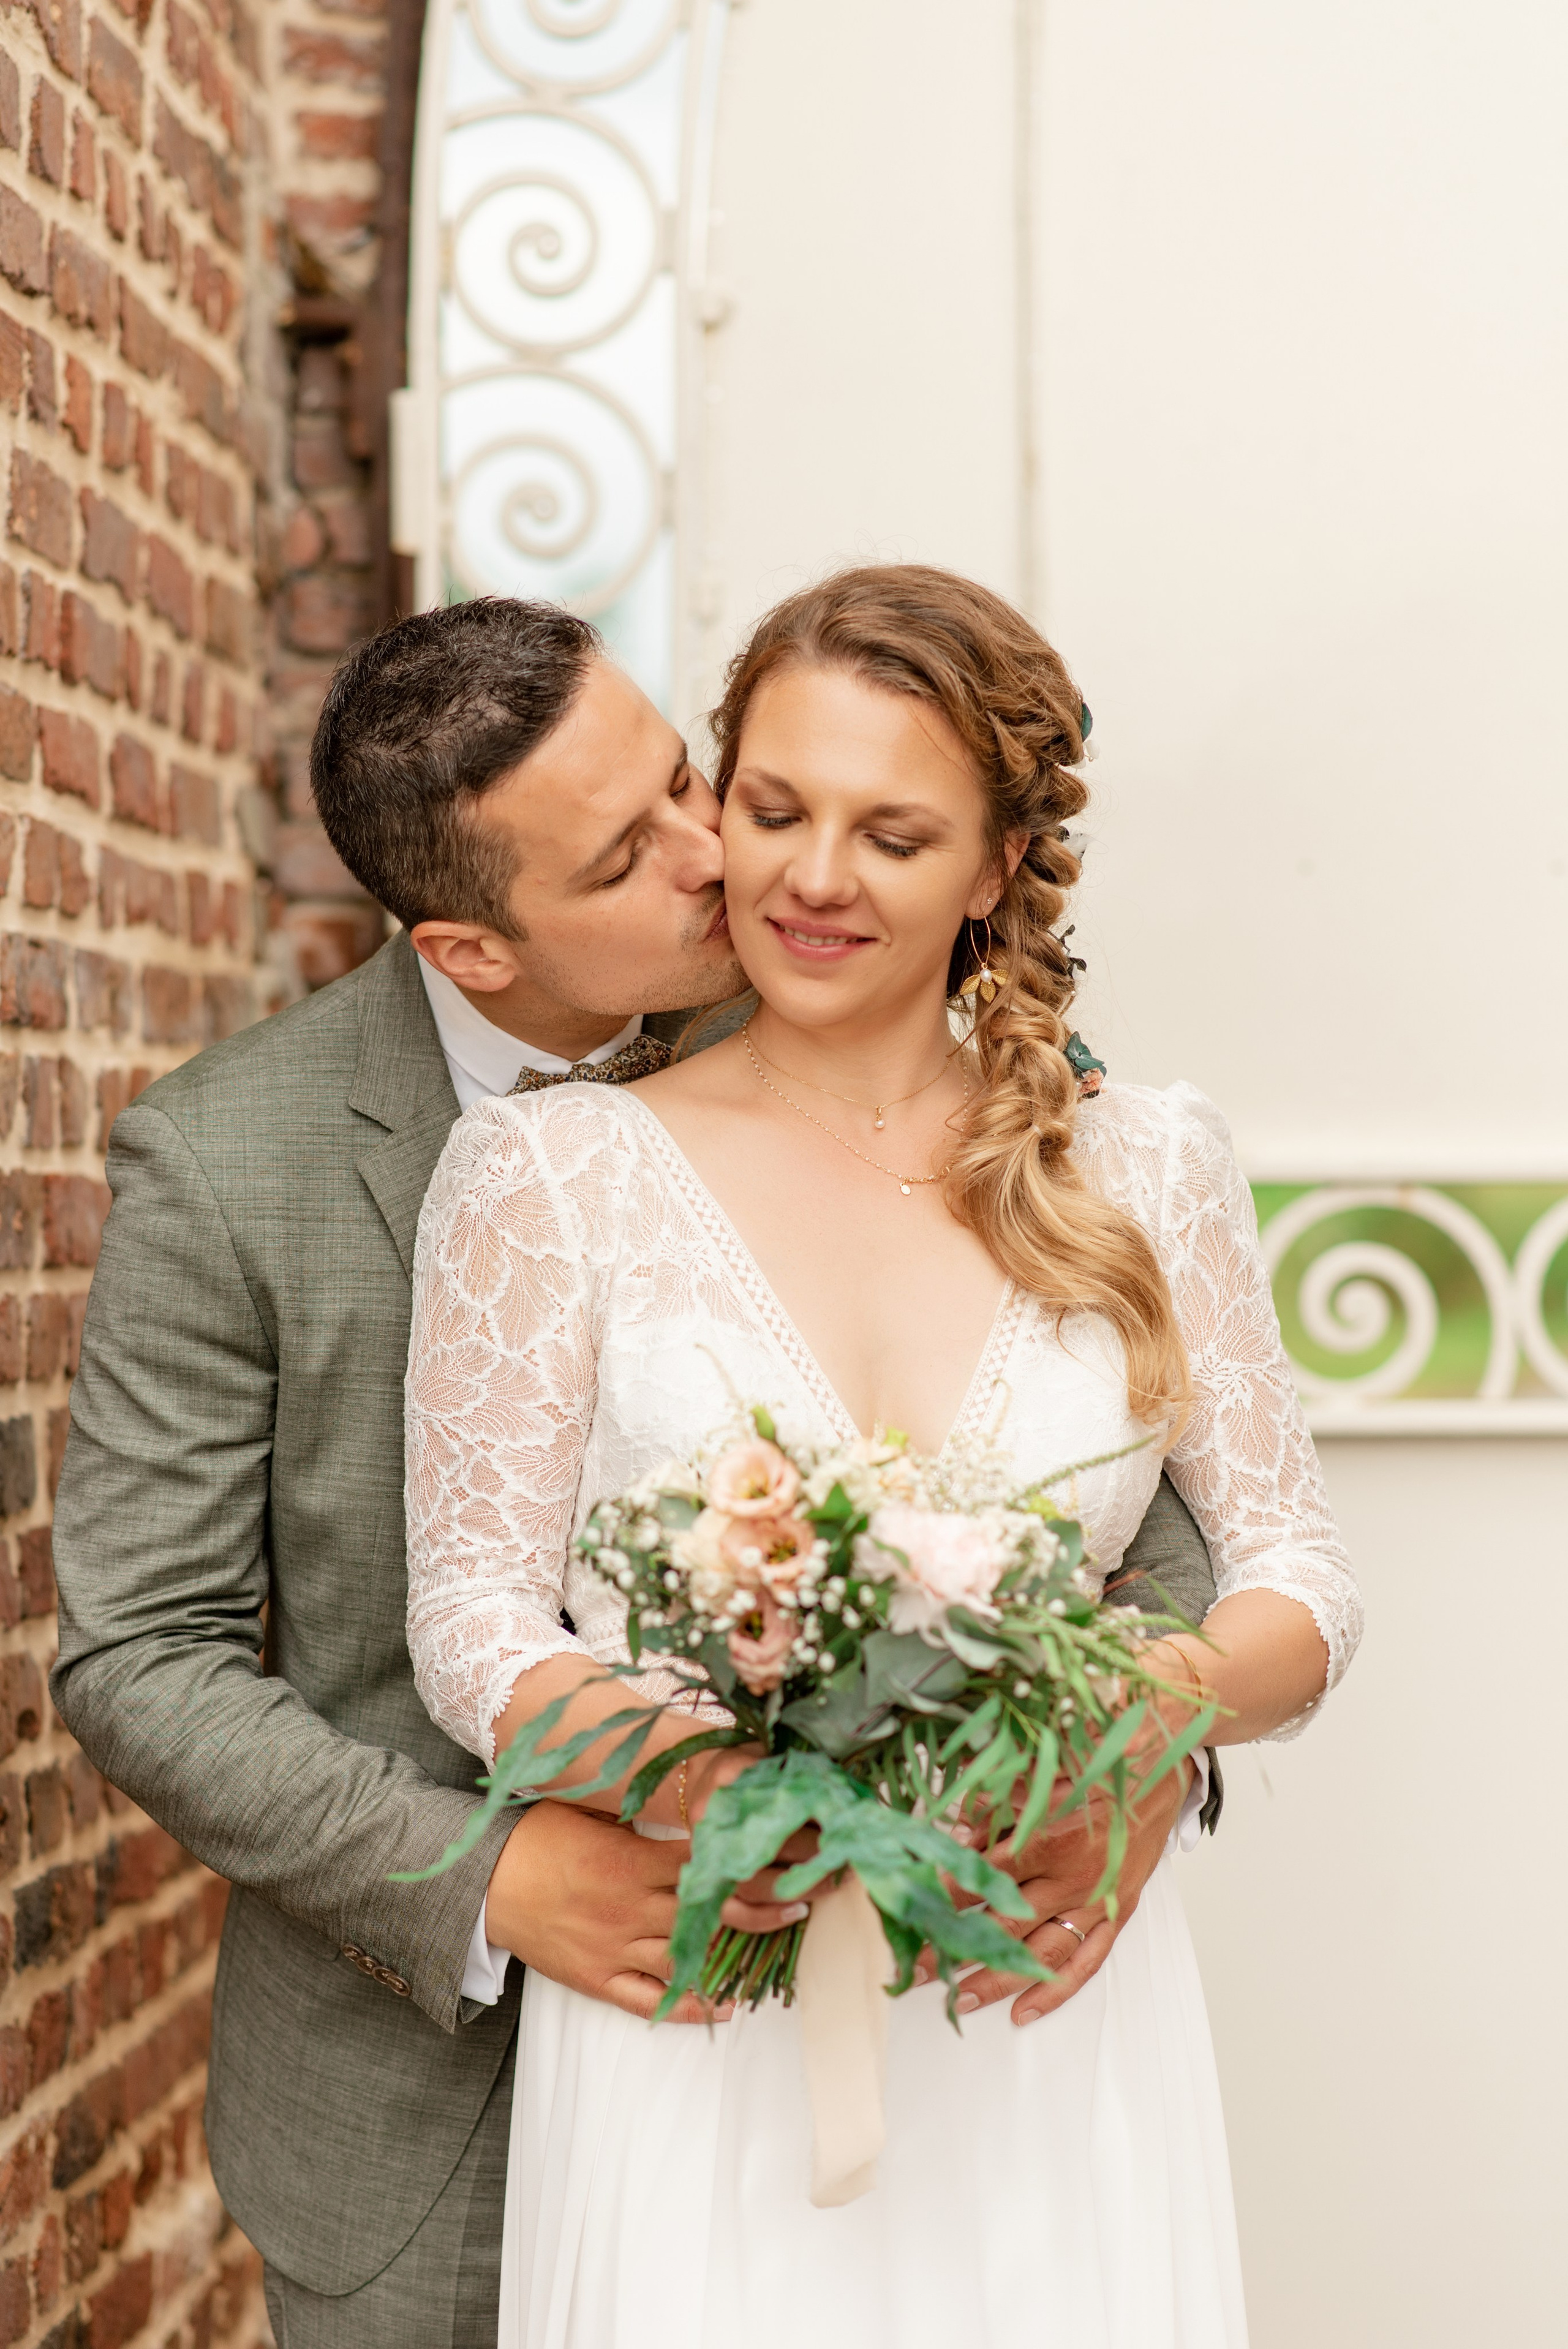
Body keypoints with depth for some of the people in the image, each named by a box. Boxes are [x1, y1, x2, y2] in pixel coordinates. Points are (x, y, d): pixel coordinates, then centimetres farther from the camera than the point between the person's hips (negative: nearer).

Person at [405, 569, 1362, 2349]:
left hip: (1052, 2012, 2)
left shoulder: (1145, 1168, 6)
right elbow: (471, 1616, -2)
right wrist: (669, 1765, -22)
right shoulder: (550, 1168, 0)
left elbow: (1299, 1575, 7)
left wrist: (1162, 1701, -14)